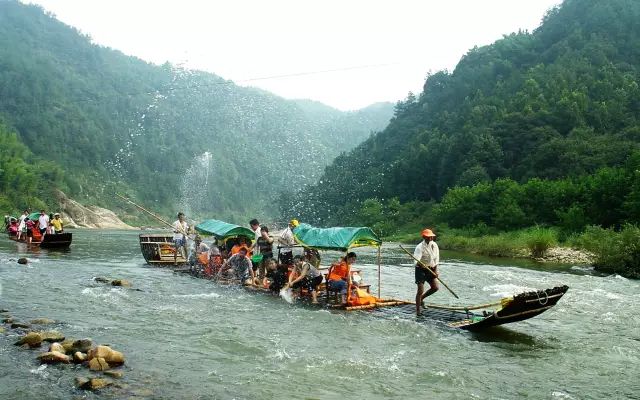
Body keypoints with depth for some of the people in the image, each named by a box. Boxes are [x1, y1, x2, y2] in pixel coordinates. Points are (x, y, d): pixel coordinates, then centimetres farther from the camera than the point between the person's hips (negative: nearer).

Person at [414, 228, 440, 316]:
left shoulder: (434, 245, 1)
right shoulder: (420, 247, -19)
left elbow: (436, 259, 7)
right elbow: (416, 260, -29)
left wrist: (435, 270, 0)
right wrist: (421, 264, -49)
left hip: (431, 270, 6)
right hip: (421, 270, -6)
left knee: (435, 287, 1)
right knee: (420, 290, -8)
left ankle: (422, 298, 25)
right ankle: (417, 310, 1)